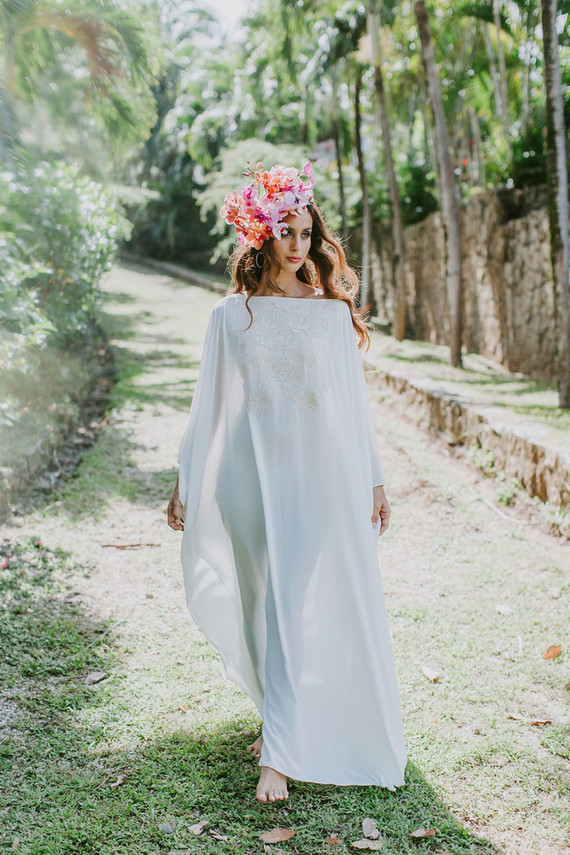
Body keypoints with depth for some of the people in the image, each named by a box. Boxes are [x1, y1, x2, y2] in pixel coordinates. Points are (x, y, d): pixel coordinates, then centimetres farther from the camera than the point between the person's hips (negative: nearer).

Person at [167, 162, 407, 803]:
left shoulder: (333, 311, 6)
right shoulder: (232, 314, 4)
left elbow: (354, 400, 8)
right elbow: (209, 404, 7)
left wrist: (374, 480, 8)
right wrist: (185, 483, 6)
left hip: (322, 474, 0)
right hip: (256, 473, 1)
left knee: (298, 607, -5)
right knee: (269, 604, 8)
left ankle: (279, 752, 0)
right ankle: (284, 721, 30)